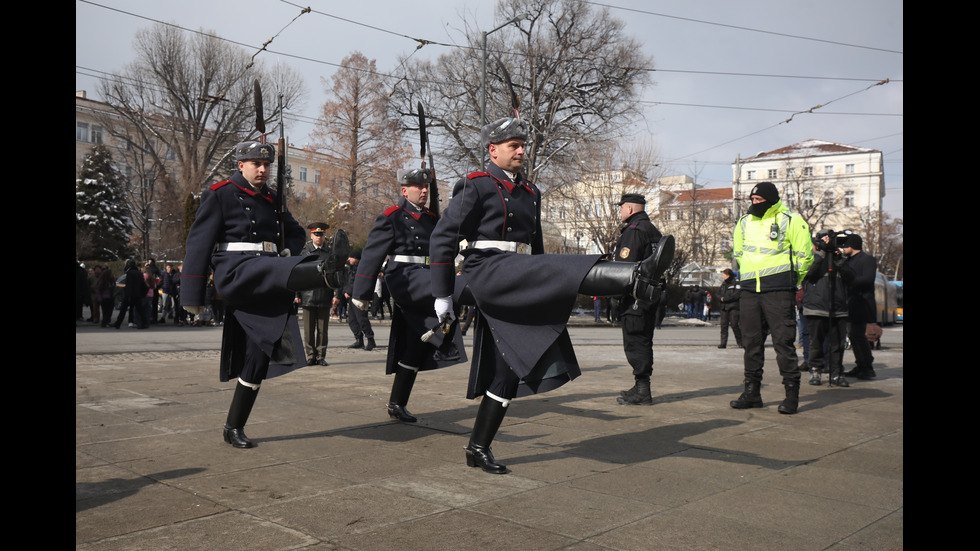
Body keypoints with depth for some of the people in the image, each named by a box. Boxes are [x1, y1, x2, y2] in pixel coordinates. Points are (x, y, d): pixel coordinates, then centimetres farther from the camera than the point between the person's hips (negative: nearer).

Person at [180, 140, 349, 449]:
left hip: (266, 286, 5)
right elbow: (199, 243, -2)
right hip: (235, 273, -5)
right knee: (278, 271, -35)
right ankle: (328, 272, -66)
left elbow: (297, 233, 31)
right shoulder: (219, 194, 2)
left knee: (258, 356, 2)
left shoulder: (272, 199, 19)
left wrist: (288, 251, 5)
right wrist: (192, 296, -7)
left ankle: (234, 428, 12)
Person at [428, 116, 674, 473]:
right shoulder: (476, 186, -2)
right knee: (562, 269, -27)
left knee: (509, 370, 6)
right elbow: (442, 238, -6)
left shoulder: (530, 193, 20)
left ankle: (478, 448, 15)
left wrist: (543, 294, 26)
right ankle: (637, 276, -45)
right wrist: (443, 295, -10)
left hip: (519, 290, 8)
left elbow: (536, 246, 27)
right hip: (487, 272, -7)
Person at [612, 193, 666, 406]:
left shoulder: (633, 231, -12)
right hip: (651, 295, 10)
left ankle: (642, 391, -6)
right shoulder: (652, 230, 20)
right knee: (643, 342, 14)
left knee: (635, 342, -7)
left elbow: (624, 266, -20)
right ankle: (641, 387, 21)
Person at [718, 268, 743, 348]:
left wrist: (725, 298, -12)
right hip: (724, 307, 6)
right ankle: (723, 342, 3)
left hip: (733, 306, -6)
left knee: (734, 324, -8)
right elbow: (719, 293, 19)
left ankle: (740, 341, 4)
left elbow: (737, 294, -14)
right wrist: (720, 298, -4)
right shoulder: (724, 283, 18)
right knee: (724, 324, 2)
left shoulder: (736, 282, -4)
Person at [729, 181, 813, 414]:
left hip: (779, 292, -5)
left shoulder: (791, 221, -3)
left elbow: (804, 255, 0)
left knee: (784, 342, -5)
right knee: (751, 342, 8)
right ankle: (752, 392, 16)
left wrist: (788, 280, 6)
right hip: (749, 291, 5)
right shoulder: (744, 222, 13)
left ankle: (792, 393, 3)